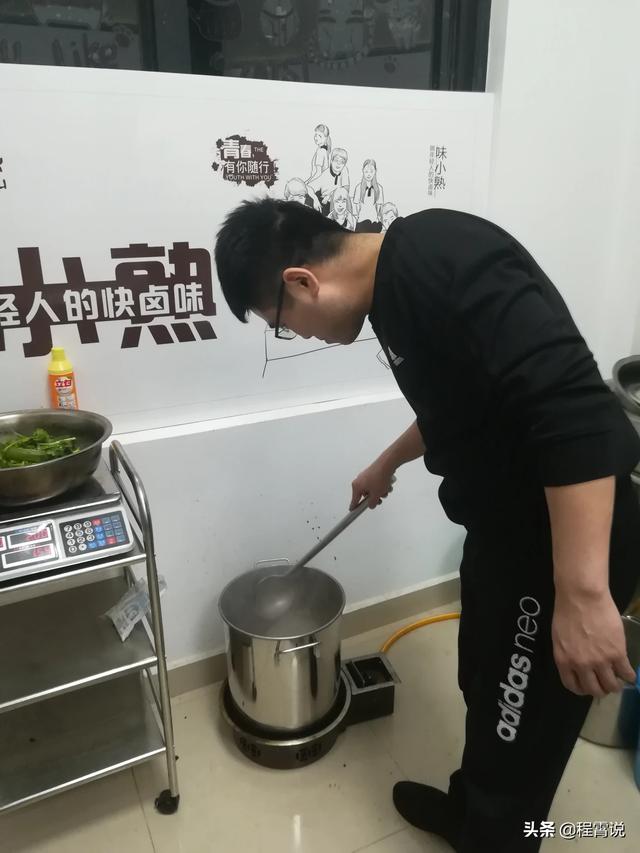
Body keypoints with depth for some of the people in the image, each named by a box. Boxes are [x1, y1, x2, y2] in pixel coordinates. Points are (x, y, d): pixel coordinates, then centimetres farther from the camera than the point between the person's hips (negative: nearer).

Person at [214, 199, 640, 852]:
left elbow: (574, 407, -30)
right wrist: (387, 465, 37)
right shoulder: (397, 284, 7)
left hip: (570, 539, -9)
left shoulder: (438, 259, -24)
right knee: (484, 689, 27)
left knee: (519, 727, 11)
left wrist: (583, 593, -30)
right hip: (506, 524, 10)